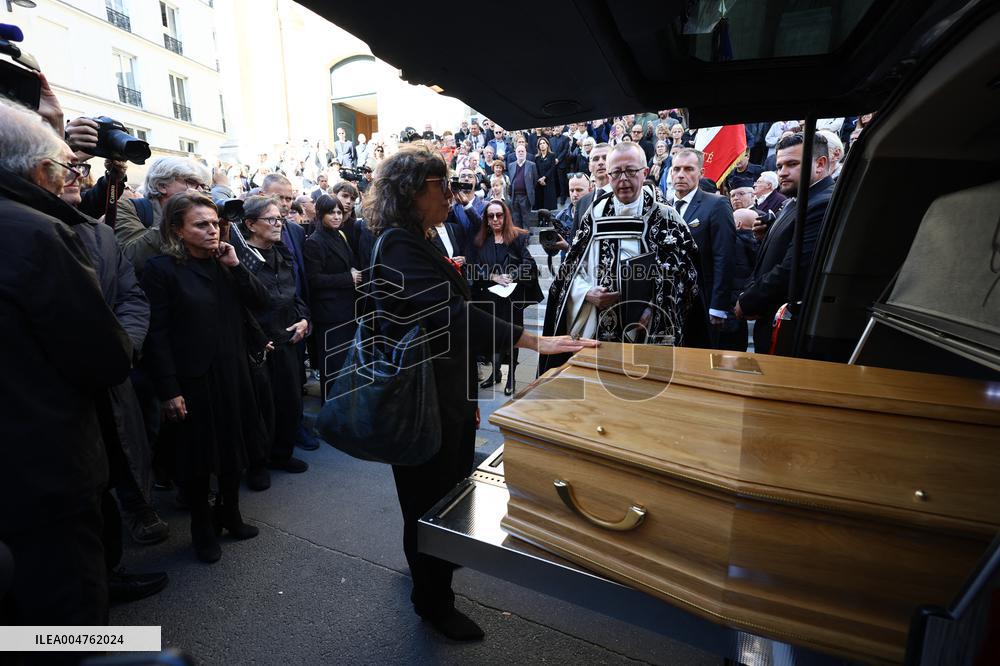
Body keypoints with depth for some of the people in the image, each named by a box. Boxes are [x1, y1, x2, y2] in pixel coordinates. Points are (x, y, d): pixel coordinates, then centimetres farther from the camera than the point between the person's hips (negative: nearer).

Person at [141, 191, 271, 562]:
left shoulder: (224, 263, 7)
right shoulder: (163, 268, -10)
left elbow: (261, 302, -1)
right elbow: (157, 334, -13)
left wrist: (236, 266, -12)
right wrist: (169, 390, -16)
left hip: (232, 372, 5)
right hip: (191, 378, -5)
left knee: (234, 447, 16)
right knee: (197, 455, 10)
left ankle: (230, 512, 38)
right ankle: (201, 527, 31)